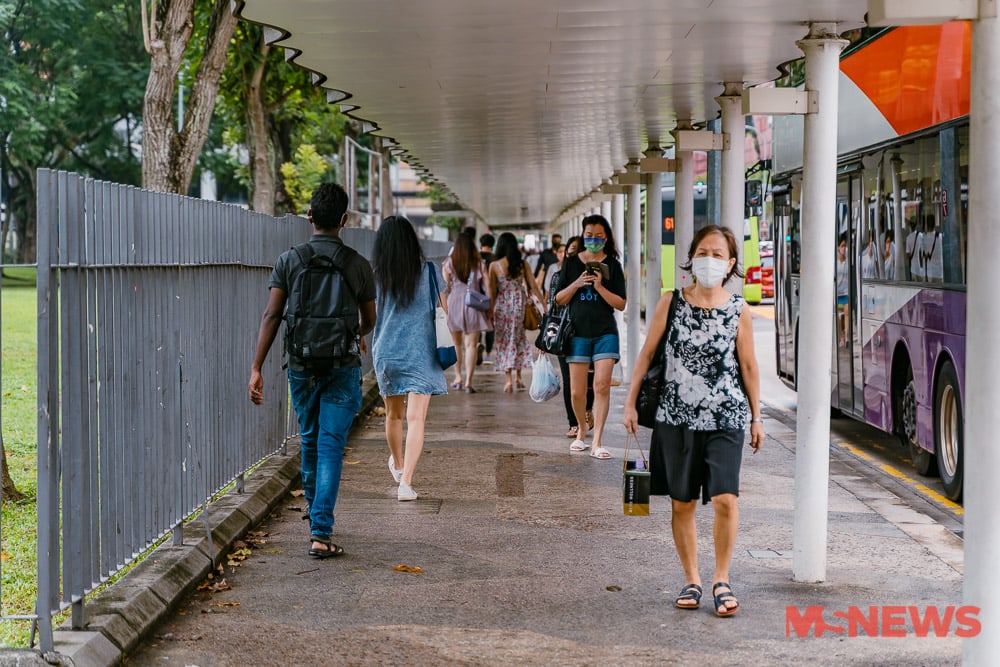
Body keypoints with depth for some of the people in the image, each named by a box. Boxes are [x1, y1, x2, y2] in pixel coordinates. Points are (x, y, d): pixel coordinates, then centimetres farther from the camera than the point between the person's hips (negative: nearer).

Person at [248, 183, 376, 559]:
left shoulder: (289, 260, -2)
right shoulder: (358, 265, -4)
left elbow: (272, 315, -8)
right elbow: (369, 320, 9)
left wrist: (256, 368, -7)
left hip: (301, 366, 2)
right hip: (342, 368, -2)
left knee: (310, 443, 19)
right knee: (331, 447, -3)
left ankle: (317, 518, 37)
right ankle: (320, 532, -11)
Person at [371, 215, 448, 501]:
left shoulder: (374, 276, -3)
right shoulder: (427, 271, -7)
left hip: (385, 353, 3)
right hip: (420, 355, -3)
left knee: (394, 415, 22)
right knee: (416, 418, -6)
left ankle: (398, 465, 45)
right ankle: (406, 481, -18)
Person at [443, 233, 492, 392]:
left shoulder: (448, 264, 0)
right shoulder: (479, 264, 0)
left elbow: (445, 287, -4)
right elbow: (487, 287, 0)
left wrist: (444, 306, 7)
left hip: (454, 303, 1)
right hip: (474, 305, -1)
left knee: (457, 344, 17)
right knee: (471, 345, -2)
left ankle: (458, 378, 20)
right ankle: (468, 382, -9)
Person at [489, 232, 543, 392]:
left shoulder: (494, 265, -7)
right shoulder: (522, 264, -2)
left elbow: (492, 291, -3)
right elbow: (533, 287, 0)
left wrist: (490, 311, 6)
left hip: (502, 305, -2)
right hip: (519, 304, 2)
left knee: (504, 342, 6)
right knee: (519, 338, 16)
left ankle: (509, 380, 0)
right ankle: (518, 377, 15)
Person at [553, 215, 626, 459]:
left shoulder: (612, 265, 3)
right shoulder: (572, 263, 7)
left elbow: (621, 304, 1)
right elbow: (559, 299, 8)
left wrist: (600, 287, -13)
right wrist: (576, 284, -9)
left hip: (605, 332, -1)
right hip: (578, 332, 1)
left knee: (602, 385, -12)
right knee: (577, 391, 2)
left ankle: (597, 442, -10)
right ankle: (581, 431, 27)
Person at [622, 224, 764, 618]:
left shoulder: (738, 312, 1)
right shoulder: (671, 303, 1)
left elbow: (748, 366, 8)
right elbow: (647, 354, 7)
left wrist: (756, 417, 10)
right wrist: (631, 403, 6)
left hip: (726, 419, -1)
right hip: (677, 416, 1)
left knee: (725, 498, -14)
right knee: (682, 503, 8)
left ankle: (722, 579, 2)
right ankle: (691, 580, 21)